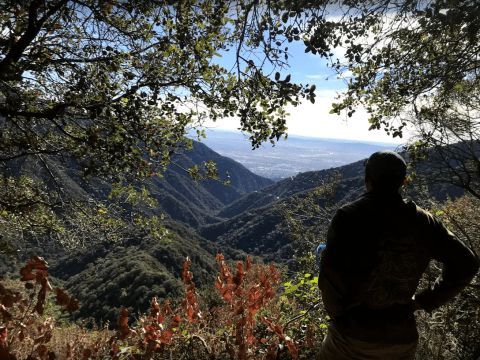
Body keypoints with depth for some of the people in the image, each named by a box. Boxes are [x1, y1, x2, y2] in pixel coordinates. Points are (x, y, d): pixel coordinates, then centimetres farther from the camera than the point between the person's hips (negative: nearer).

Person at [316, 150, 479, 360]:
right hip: (400, 336, 4)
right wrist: (424, 301, 9)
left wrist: (336, 310, -7)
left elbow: (331, 272, -27)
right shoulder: (422, 221, -2)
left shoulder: (348, 216, -17)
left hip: (354, 333, -4)